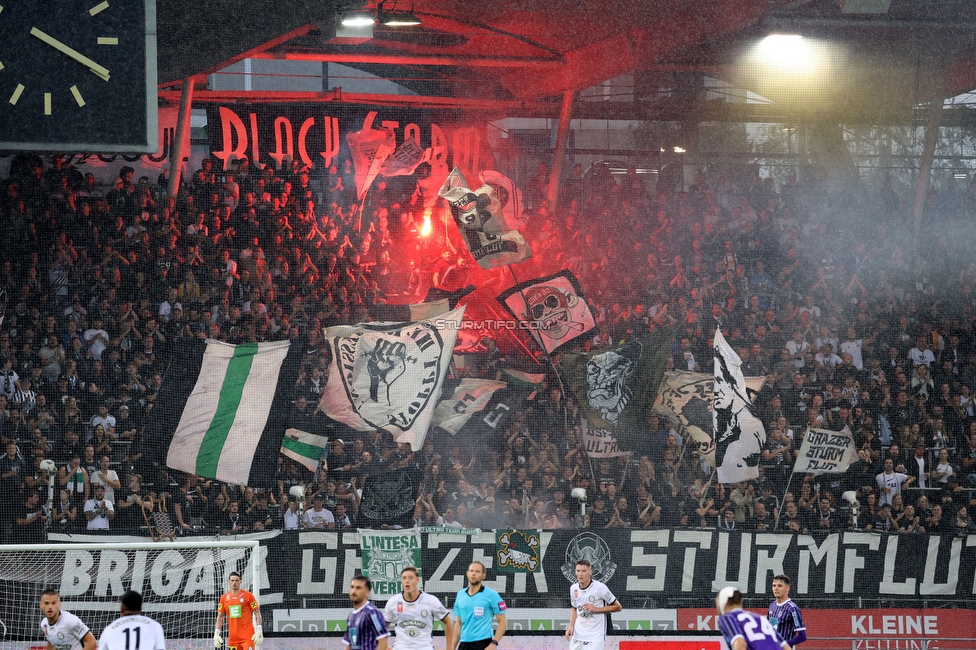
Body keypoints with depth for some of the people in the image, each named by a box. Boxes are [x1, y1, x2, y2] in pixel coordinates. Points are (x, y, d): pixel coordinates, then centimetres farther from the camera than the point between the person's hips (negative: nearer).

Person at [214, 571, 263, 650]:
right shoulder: (224, 598, 10)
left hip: (248, 637, -4)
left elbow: (257, 613, -1)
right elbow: (220, 617, 14)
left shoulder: (248, 596, -1)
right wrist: (216, 634, 5)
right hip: (232, 637, 4)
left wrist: (259, 631, -11)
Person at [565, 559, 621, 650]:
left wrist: (595, 609, -18)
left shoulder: (600, 587, -14)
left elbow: (618, 607, -8)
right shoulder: (574, 588, 3)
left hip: (595, 637, -6)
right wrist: (571, 627, 5)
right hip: (577, 635, 6)